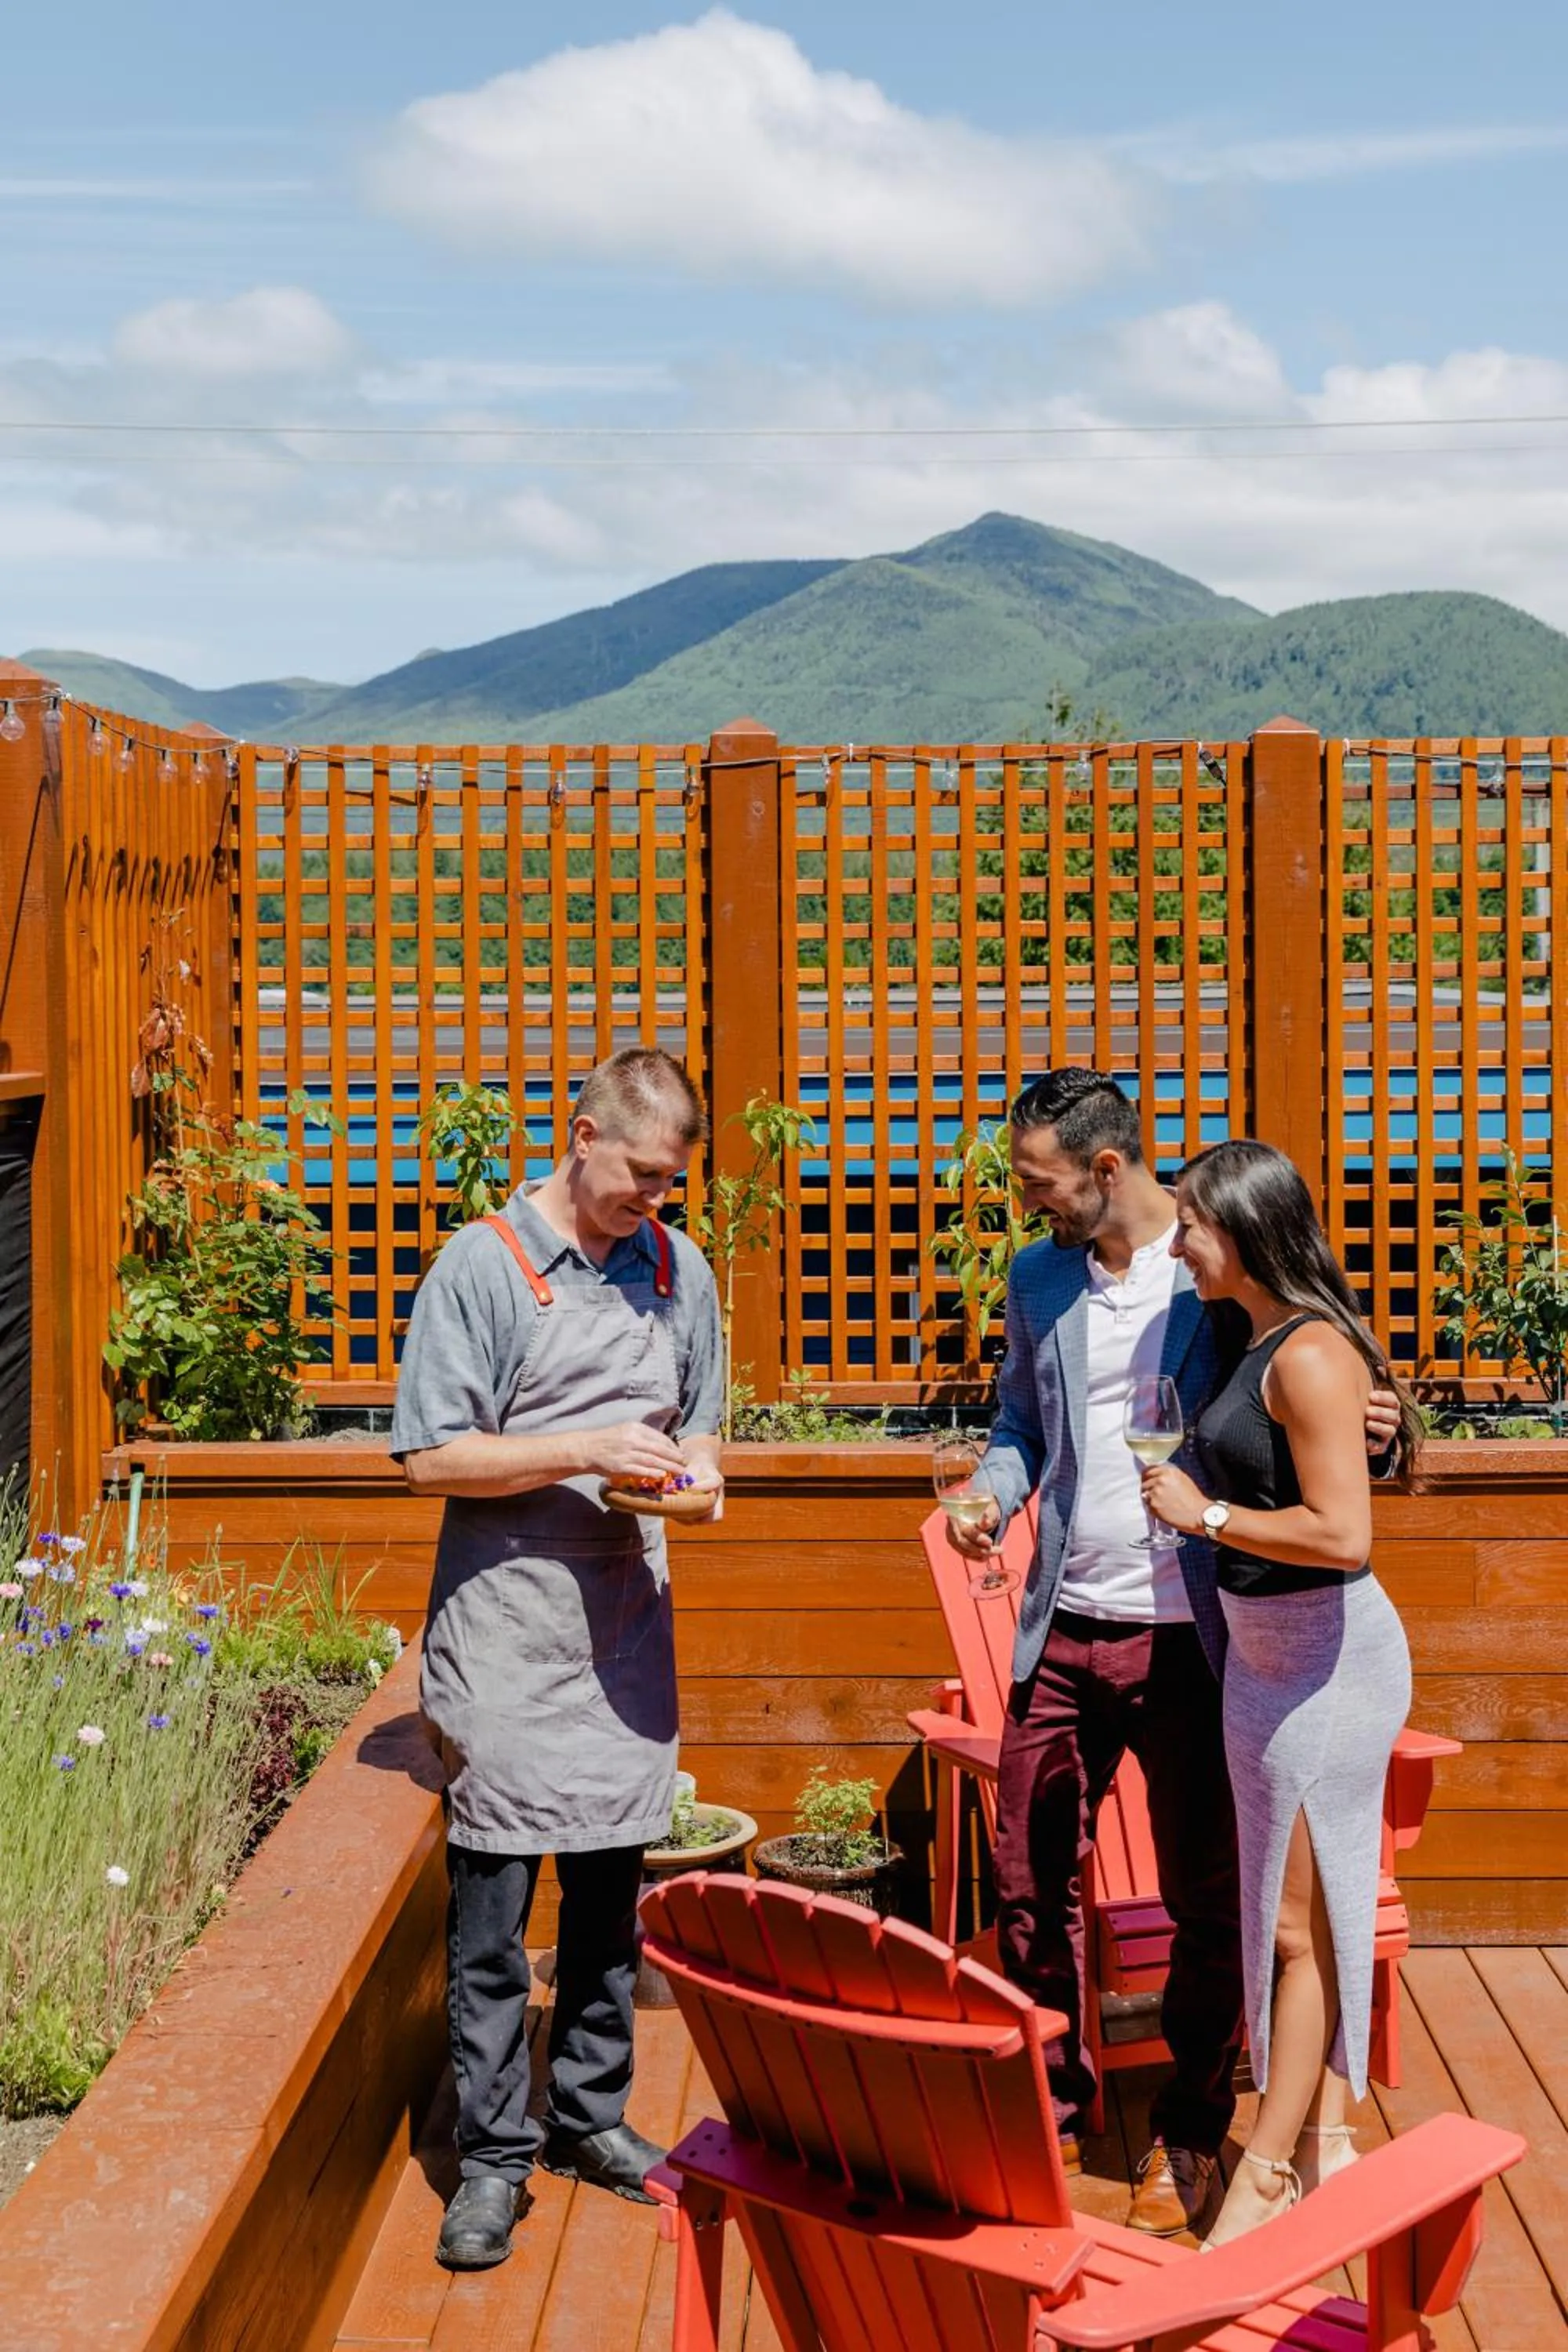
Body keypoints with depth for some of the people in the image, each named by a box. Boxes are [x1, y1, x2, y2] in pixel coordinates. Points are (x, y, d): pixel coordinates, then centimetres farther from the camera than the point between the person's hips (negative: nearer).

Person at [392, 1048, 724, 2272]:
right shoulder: (484, 1266, -7)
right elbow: (432, 1455, -9)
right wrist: (587, 1451, -18)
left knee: (613, 1884, 12)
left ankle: (592, 2116, 26)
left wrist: (695, 1466, -3)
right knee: (493, 1904, 0)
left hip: (626, 1621, 5)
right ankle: (493, 2154, 9)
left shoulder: (677, 1266, 9)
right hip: (506, 1627, -5)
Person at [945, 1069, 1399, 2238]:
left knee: (1207, 1901, 7)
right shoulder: (1037, 1277, 8)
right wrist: (993, 1495, -1)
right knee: (1031, 1886, 9)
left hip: (1189, 1636, -4)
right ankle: (1050, 2108, 28)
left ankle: (1189, 2138, 23)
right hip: (1065, 1629, 4)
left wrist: (1364, 1425, -22)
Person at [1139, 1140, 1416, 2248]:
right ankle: (1323, 2140, 26)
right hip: (1263, 1651, 9)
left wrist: (1205, 1514, -17)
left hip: (1327, 1657, -9)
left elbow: (1342, 1533, -26)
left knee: (1302, 1920, 0)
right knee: (1299, 1914, 15)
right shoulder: (1258, 1343, 9)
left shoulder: (1312, 1355, -19)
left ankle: (1270, 2169, 9)